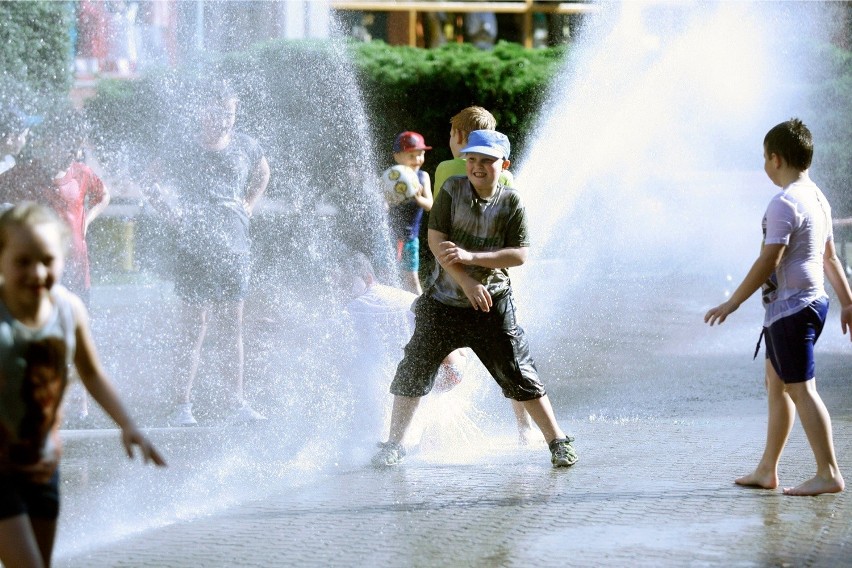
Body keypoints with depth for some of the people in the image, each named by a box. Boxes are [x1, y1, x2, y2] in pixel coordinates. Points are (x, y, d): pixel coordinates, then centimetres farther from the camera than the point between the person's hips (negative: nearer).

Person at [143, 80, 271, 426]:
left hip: (235, 248, 4)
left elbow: (262, 174, 26)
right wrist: (173, 215, -10)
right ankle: (183, 406, -2)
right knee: (194, 329, -4)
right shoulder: (185, 150, -5)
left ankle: (237, 403, 13)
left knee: (232, 327, 8)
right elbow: (151, 186, 0)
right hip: (195, 249, -4)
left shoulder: (244, 146, 6)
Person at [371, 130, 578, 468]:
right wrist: (466, 282, -16)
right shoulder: (452, 189, -4)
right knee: (413, 372, 2)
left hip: (493, 305, -2)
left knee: (520, 376, -1)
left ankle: (558, 442, 9)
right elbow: (435, 239, -8)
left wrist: (471, 257, -21)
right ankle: (394, 444, 16)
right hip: (445, 301, 2)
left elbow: (519, 255, -10)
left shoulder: (511, 202, -7)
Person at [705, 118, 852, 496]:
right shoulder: (817, 199, 14)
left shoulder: (785, 203, -17)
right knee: (776, 384, 15)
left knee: (800, 388, -8)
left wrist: (732, 303, -15)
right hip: (812, 301, 10)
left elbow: (768, 261, -20)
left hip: (790, 306, -10)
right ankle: (767, 471, 21)